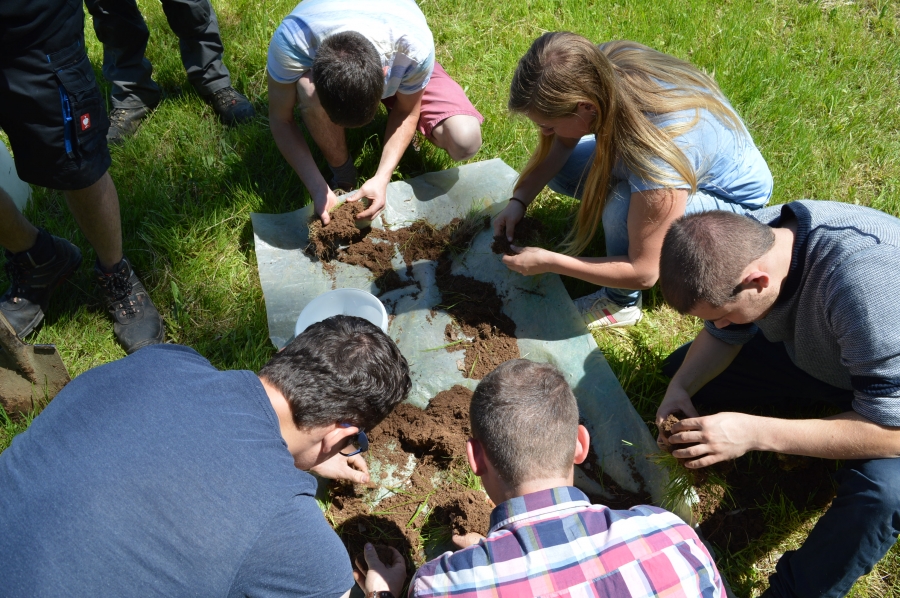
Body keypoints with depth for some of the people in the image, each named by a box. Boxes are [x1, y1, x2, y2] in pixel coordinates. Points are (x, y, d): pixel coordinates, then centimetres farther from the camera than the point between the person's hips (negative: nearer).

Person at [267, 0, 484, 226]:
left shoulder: (414, 47, -39)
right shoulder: (290, 40, -40)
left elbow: (407, 112, -20)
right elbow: (281, 120, -25)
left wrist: (382, 178, -31)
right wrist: (318, 190, -33)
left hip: (399, 73, 0)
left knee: (465, 141, -24)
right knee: (307, 90, -38)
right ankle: (342, 174, -9)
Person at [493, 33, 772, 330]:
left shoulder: (658, 152, -43)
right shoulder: (597, 72, -27)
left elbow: (644, 272, -33)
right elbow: (560, 142, -6)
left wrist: (546, 261, -29)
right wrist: (519, 200, -16)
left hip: (734, 198, -6)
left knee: (622, 206, -36)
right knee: (556, 167, -4)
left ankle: (621, 304, -9)